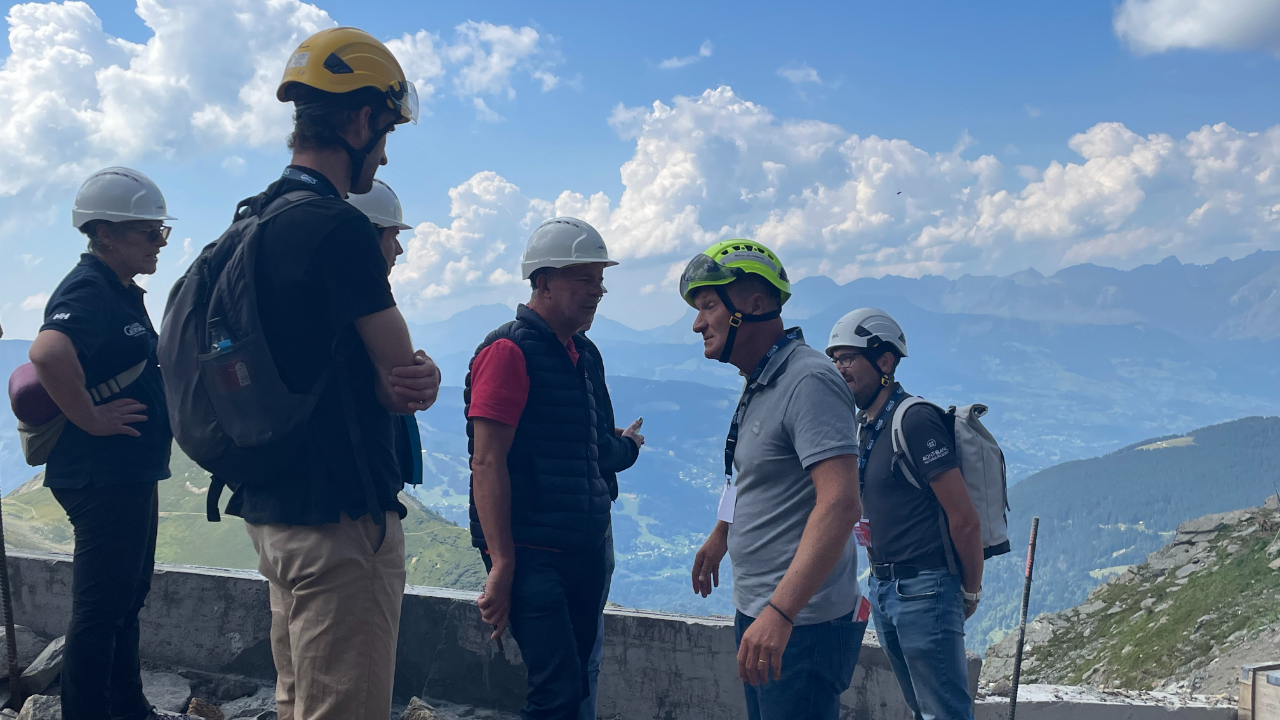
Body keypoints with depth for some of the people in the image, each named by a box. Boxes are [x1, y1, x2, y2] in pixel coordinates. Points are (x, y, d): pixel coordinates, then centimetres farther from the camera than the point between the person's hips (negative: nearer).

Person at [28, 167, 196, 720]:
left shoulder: (122, 292, 14)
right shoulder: (87, 291, -18)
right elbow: (47, 352, -39)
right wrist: (90, 418, -27)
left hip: (132, 472, 11)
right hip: (103, 475, -11)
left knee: (127, 598, 20)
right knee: (99, 609, -1)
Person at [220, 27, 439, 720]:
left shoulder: (254, 220, 12)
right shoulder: (339, 228, -18)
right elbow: (397, 383, -14)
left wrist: (414, 375, -7)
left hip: (270, 508, 10)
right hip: (339, 517, -10)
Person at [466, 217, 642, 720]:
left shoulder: (585, 354, 15)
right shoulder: (509, 350, -11)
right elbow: (487, 463, -16)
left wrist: (625, 446, 8)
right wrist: (502, 565, -19)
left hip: (585, 550, 8)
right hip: (530, 551, -8)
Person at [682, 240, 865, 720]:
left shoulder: (808, 382, -19)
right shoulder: (759, 386, 13)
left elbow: (839, 503, -29)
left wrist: (779, 613, -35)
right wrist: (719, 538, 39)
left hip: (800, 622, -10)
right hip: (758, 611, 10)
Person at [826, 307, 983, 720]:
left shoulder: (914, 421, -16)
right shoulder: (861, 427, 10)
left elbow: (964, 520, -16)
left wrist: (971, 592, -7)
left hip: (924, 590, -9)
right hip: (882, 589, 9)